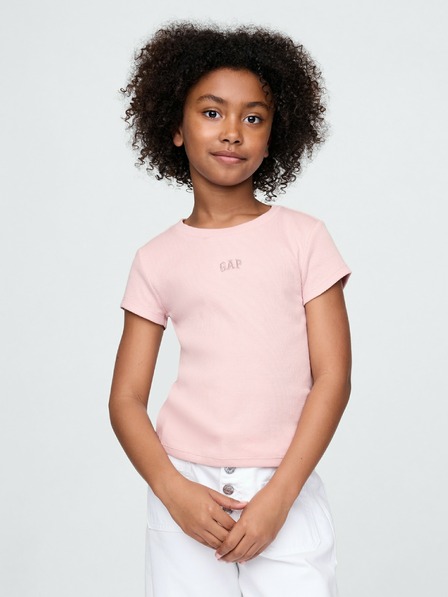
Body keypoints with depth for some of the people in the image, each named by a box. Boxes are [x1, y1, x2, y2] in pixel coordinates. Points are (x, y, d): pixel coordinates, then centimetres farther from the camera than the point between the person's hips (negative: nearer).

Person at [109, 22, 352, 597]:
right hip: (185, 489, 1)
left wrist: (278, 496, -10)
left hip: (286, 490, -1)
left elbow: (332, 377, -2)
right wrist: (174, 492, -10)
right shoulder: (157, 259, 5)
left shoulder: (303, 237, 3)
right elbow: (126, 397, 4)